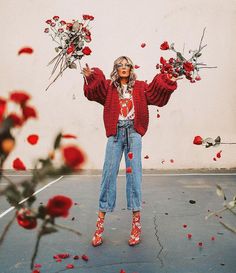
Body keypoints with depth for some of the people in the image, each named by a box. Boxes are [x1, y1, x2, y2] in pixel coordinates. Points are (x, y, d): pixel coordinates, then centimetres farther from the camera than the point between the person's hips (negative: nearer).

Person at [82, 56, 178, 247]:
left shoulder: (140, 87, 13)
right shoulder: (109, 87, 10)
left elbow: (156, 93, 3)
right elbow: (95, 92, -7)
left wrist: (167, 83, -11)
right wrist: (90, 78, -24)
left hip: (133, 132, 0)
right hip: (115, 133, 0)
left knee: (134, 173, -1)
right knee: (108, 173, -1)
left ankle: (136, 222, 7)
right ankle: (100, 224, 8)